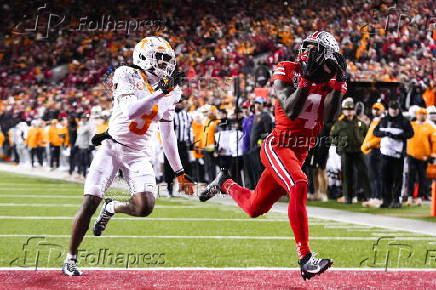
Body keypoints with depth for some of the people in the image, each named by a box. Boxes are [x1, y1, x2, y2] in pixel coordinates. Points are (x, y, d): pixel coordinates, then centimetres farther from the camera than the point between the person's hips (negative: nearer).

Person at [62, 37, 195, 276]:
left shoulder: (168, 91, 8)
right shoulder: (127, 76, -7)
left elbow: (168, 136, 15)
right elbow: (131, 112, -24)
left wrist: (179, 172, 16)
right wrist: (160, 93, -26)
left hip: (138, 155, 4)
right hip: (112, 146, -4)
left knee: (145, 207, -19)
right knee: (89, 204, -9)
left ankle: (111, 209, 15)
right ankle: (71, 258, 9)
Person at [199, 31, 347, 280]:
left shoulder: (327, 81, 6)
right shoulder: (287, 73, -8)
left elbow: (329, 117, -8)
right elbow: (290, 111, -19)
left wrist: (340, 82, -13)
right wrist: (306, 80, -27)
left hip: (300, 154, 7)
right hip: (278, 146, -6)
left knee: (254, 208, 15)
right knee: (299, 186, -34)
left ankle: (225, 184, 48)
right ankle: (306, 259, -36)